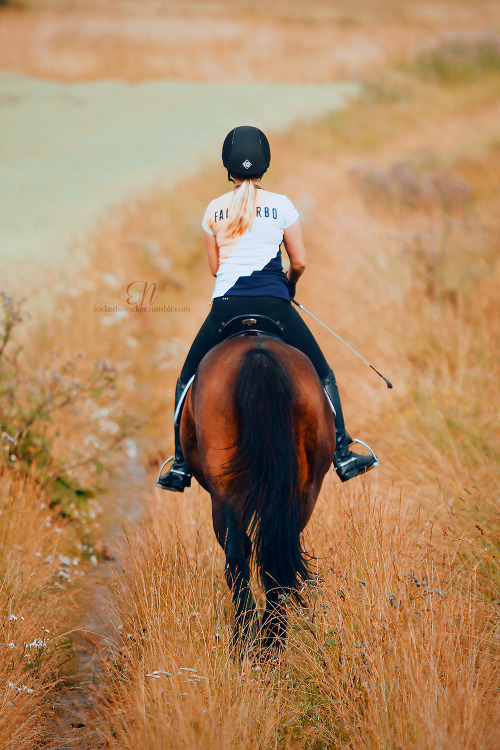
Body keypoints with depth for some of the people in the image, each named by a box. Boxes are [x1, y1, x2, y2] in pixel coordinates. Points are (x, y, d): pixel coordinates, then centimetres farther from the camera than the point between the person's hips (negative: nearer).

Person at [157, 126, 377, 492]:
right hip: (275, 306, -1)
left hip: (226, 306, 1)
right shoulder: (282, 205, 4)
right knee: (323, 376, 11)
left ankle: (181, 465, 9)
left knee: (189, 381, 16)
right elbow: (300, 262, 6)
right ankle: (342, 455, 2)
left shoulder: (214, 210, 8)